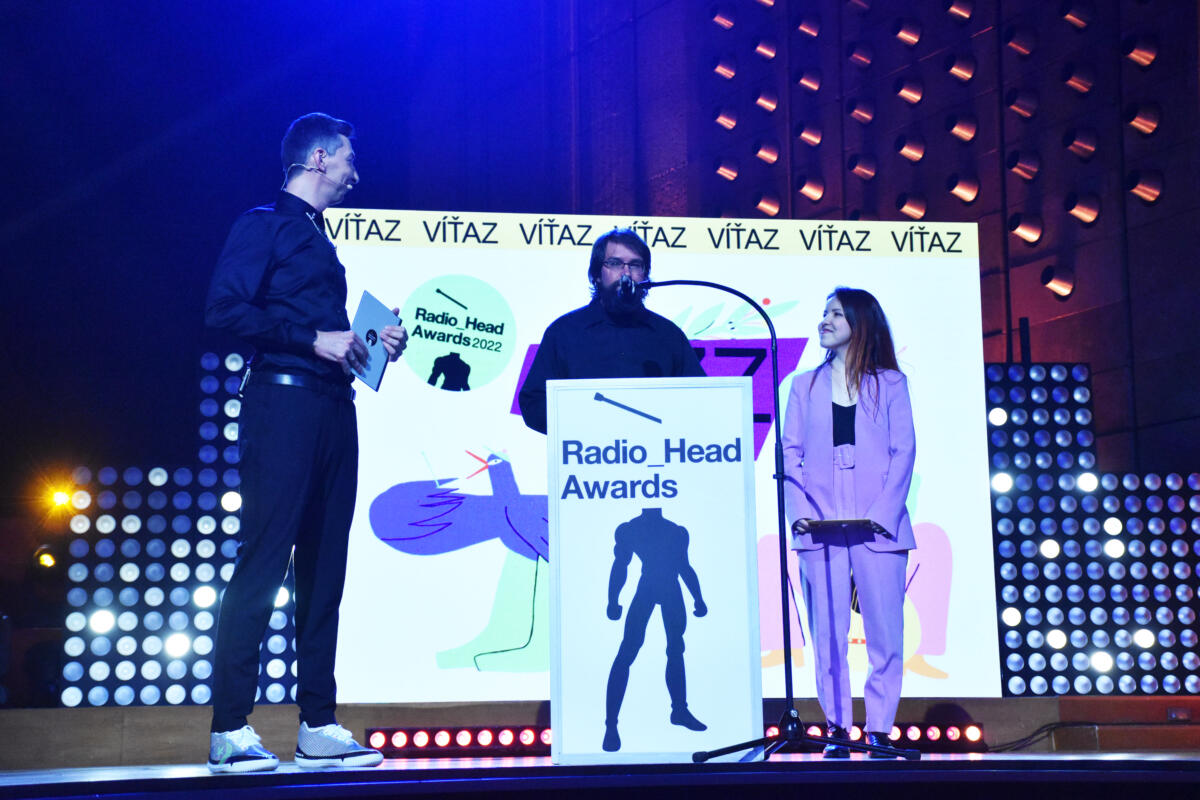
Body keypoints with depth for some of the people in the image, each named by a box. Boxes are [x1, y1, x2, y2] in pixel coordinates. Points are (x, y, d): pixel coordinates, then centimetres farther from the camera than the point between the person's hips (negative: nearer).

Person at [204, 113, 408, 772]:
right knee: (262, 562, -10)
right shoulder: (265, 224, -1)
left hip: (334, 408, 9)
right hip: (283, 401, -8)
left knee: (323, 568, 7)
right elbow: (224, 308, -13)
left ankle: (318, 728, 11)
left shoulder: (320, 239, 24)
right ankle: (230, 731, -7)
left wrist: (373, 342, 12)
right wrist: (313, 339, -15)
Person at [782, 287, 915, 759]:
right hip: (821, 526, 1)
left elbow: (903, 451, 3)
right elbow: (791, 453, 8)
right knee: (827, 632, -1)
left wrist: (884, 511, -11)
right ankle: (837, 731, 5)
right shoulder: (805, 385, 15)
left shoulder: (889, 383, 10)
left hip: (877, 526, -1)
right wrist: (799, 511, -7)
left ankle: (880, 731, 5)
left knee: (885, 631, -3)